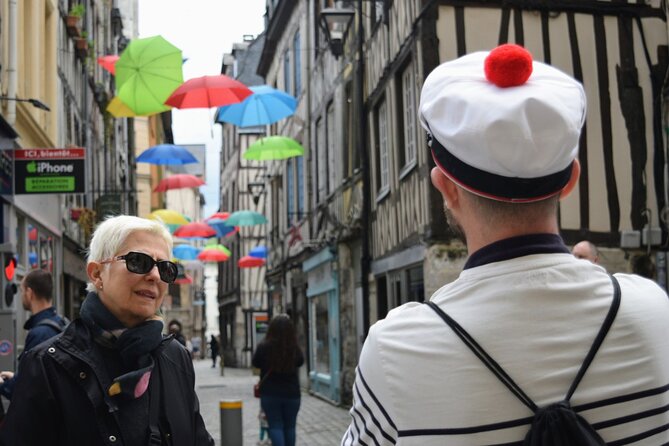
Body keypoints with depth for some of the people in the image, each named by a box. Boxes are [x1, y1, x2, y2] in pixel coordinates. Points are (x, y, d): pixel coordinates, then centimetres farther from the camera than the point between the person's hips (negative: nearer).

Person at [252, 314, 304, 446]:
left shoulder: (263, 346, -15)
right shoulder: (295, 348, -12)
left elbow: (255, 363, 3)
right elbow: (300, 362, 9)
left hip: (270, 394, -1)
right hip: (292, 393, 1)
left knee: (275, 426, 4)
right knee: (289, 427, 14)